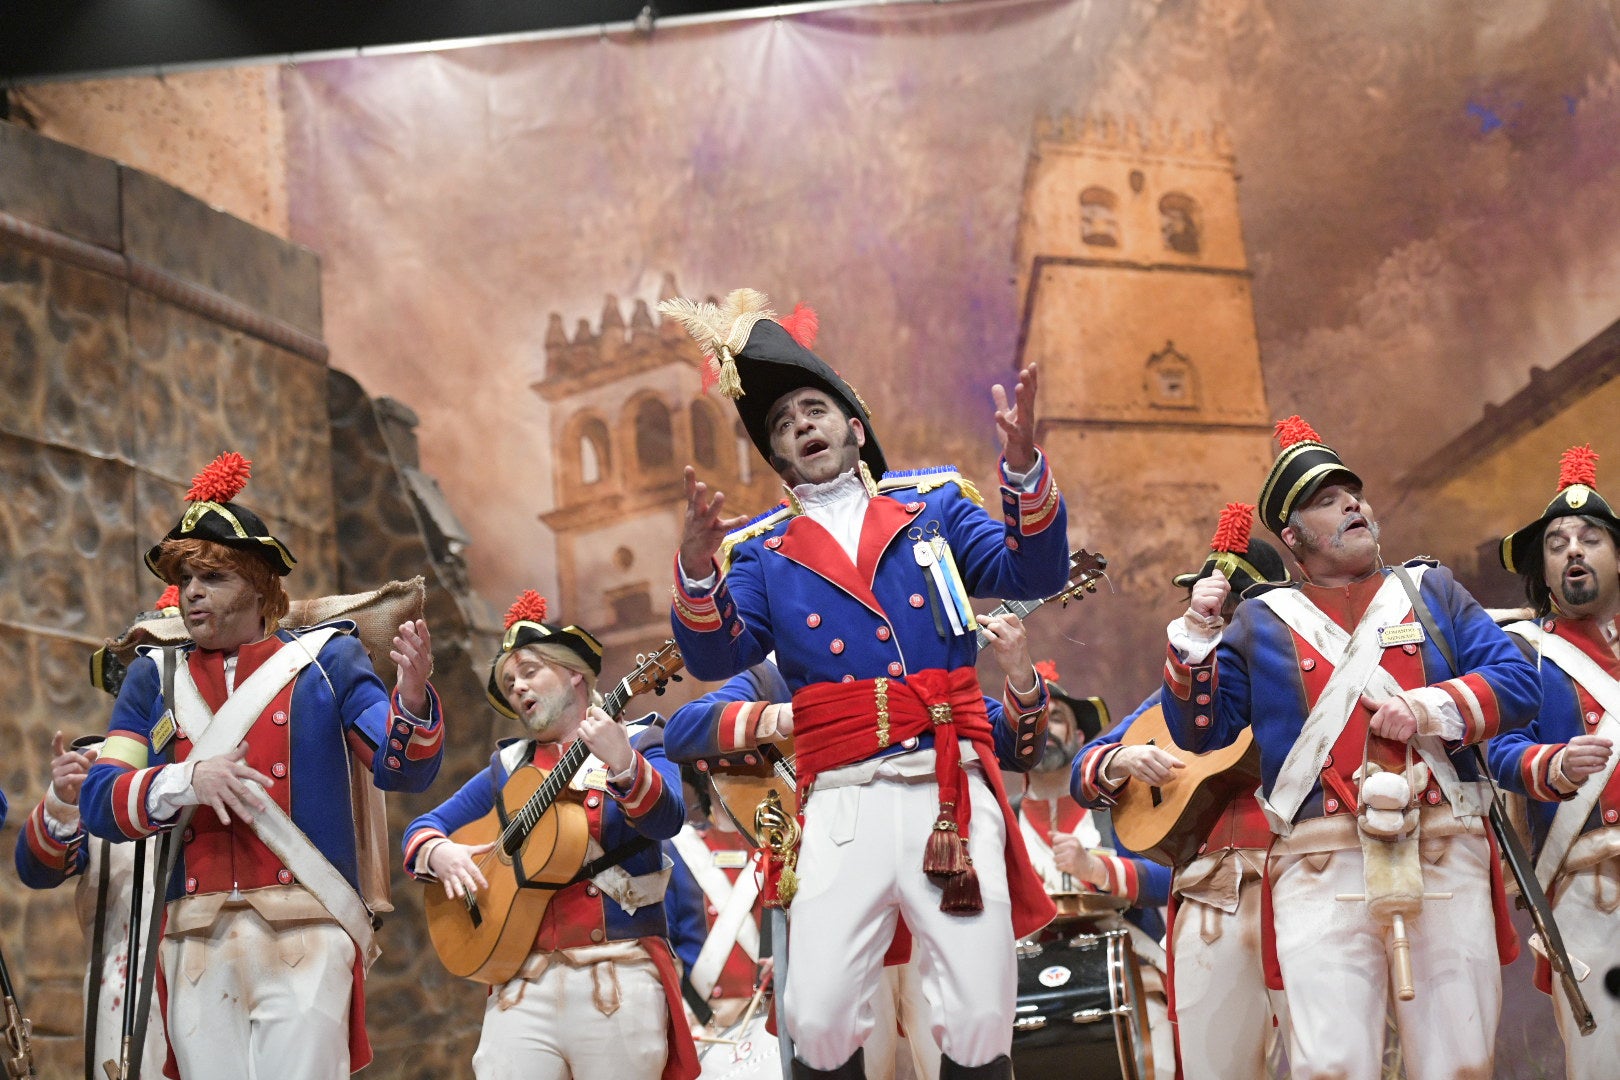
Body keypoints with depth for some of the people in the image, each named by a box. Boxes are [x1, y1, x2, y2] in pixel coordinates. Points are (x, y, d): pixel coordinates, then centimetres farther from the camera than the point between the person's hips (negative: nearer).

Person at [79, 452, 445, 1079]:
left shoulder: (326, 657, 8)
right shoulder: (154, 678, 13)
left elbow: (402, 769, 0)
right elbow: (99, 802, 5)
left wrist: (411, 699, -21)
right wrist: (188, 781, -13)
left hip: (305, 934, -2)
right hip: (196, 941, 2)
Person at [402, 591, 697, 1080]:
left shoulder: (638, 745, 5)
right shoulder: (508, 767, 16)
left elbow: (666, 820, -14)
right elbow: (422, 827, 19)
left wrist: (622, 764, -32)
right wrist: (439, 853, -4)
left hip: (620, 980, -3)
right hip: (523, 983, 3)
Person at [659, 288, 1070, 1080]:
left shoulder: (932, 503, 16)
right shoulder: (761, 550, 14)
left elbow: (1034, 575, 6)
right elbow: (714, 658, 2)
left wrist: (1022, 465, -10)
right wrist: (696, 568, -17)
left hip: (951, 787, 0)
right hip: (844, 802, 0)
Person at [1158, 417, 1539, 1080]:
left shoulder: (1432, 591, 17)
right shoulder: (1261, 623, 14)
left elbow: (1518, 683, 7)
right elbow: (1199, 733, 9)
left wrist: (1430, 709, -9)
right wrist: (1196, 638, -5)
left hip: (1446, 858, 1)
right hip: (1322, 869, -1)